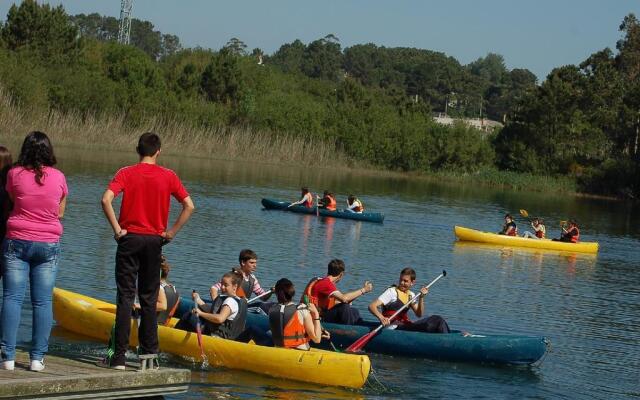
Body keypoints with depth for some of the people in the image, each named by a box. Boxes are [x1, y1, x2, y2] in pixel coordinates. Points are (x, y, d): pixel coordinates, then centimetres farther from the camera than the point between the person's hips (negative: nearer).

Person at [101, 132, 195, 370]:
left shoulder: (126, 173, -4)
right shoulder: (168, 176, 0)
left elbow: (106, 200, -18)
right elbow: (189, 206, -3)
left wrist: (117, 229, -10)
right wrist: (172, 232, 3)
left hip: (130, 238, -1)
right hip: (154, 242, 1)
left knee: (126, 296, 0)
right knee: (149, 299, 11)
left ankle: (119, 356, -4)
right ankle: (149, 353, 13)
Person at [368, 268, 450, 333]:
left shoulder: (411, 295, 17)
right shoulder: (392, 292, -4)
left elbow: (419, 314, 8)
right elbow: (372, 306, -16)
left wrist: (421, 298, -6)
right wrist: (381, 318, -35)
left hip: (406, 325, 7)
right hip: (394, 328, -7)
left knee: (437, 320, -9)